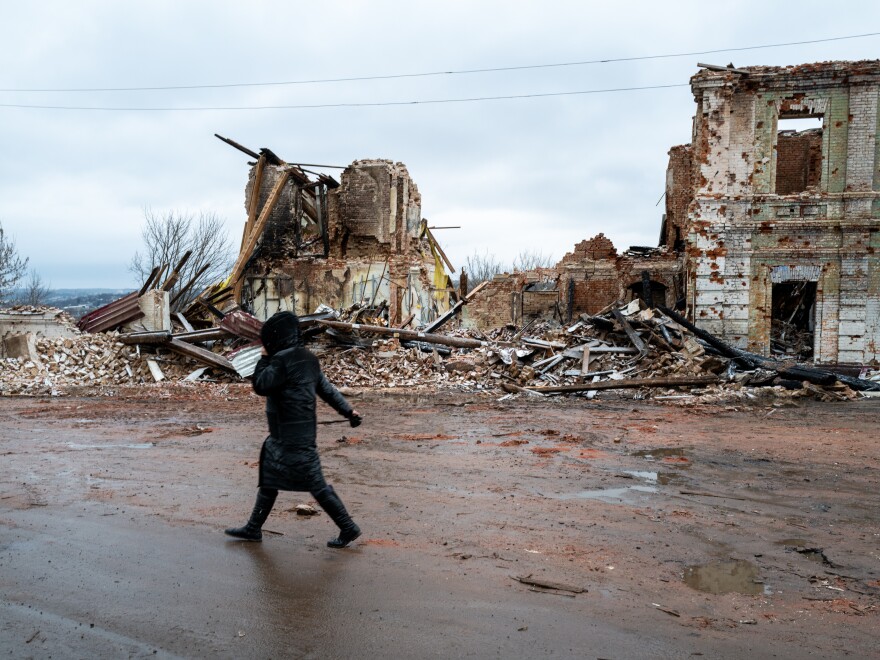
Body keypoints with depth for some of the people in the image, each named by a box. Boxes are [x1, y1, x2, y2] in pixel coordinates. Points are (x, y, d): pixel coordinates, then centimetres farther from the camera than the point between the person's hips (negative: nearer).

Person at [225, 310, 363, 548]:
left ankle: (348, 528, 4)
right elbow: (326, 388, 11)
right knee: (269, 480, 18)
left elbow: (260, 386, -16)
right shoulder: (307, 358, 11)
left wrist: (264, 357, -5)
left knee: (316, 484, -4)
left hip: (293, 438, -10)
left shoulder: (282, 360, -18)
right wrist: (348, 410, 10)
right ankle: (253, 528, 30)